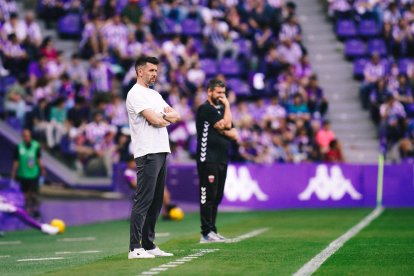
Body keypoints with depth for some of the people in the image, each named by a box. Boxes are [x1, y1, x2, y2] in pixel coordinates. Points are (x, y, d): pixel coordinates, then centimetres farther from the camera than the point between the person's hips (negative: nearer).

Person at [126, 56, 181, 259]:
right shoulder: (136, 93, -8)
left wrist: (163, 115, -6)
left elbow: (176, 116, 15)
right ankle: (135, 248, -13)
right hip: (147, 153, -10)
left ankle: (149, 245, 15)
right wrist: (168, 119, 3)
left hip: (162, 151, 10)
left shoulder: (155, 94, 22)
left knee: (156, 202, 10)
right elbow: (154, 120, -17)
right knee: (143, 201, -12)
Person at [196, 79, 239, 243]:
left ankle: (212, 231, 14)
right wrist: (227, 105, -3)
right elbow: (225, 124, -15)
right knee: (208, 196, -9)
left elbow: (235, 135, 15)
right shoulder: (205, 109, -6)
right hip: (208, 160, -9)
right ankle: (206, 233, -9)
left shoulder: (221, 110, 21)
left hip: (222, 159, 9)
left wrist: (222, 130, -5)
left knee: (217, 197, 9)